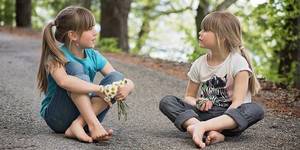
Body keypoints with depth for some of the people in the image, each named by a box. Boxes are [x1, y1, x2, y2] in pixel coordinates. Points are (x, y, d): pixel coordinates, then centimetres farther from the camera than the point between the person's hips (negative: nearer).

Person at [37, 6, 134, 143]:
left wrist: (126, 88, -27)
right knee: (75, 68, -25)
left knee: (116, 78, -15)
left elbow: (128, 82, -3)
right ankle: (94, 125, -34)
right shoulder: (57, 56, -14)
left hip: (86, 114, 5)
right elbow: (63, 81, -38)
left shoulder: (94, 56, 1)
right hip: (57, 117, -5)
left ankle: (78, 125, -27)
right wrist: (98, 89, -39)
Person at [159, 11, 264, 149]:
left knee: (256, 110, -34)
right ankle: (211, 133, -40)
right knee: (167, 101, -16)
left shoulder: (238, 62, -10)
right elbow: (189, 96, 13)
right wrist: (198, 103, -11)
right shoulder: (199, 64, 4)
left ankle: (202, 127, -46)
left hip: (228, 120, -4)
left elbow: (237, 102, -17)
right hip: (206, 113, 4)